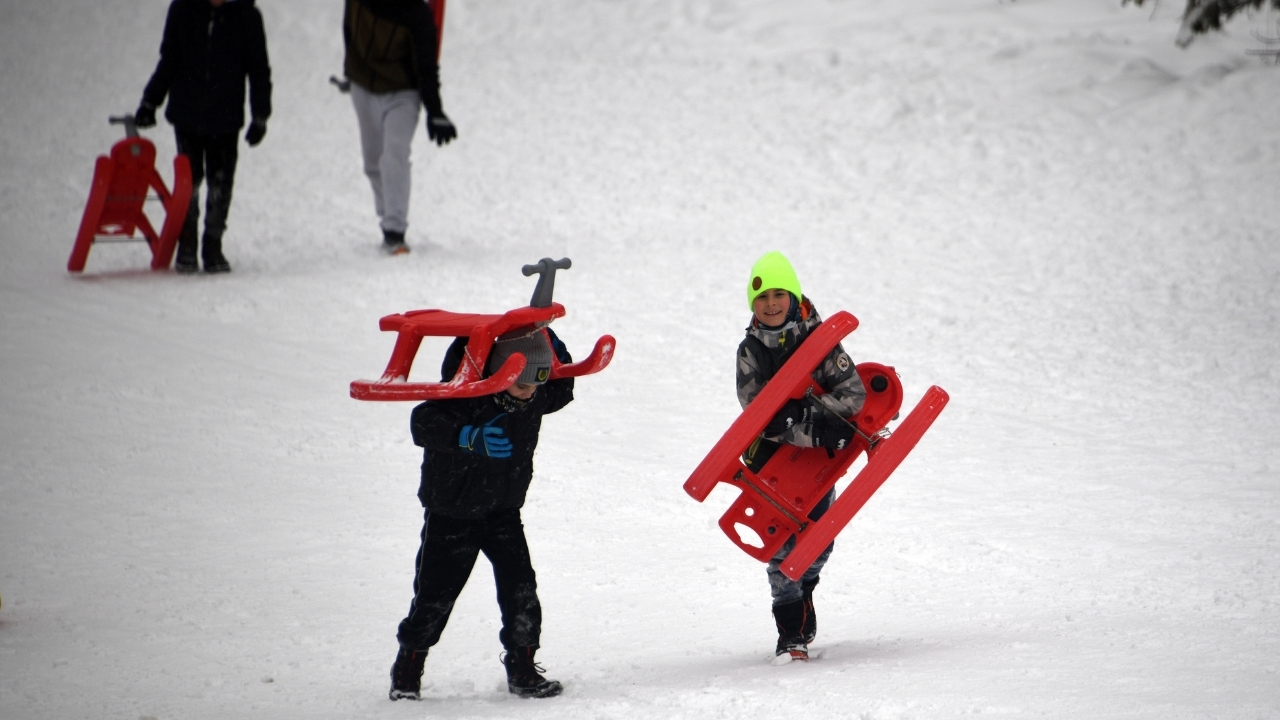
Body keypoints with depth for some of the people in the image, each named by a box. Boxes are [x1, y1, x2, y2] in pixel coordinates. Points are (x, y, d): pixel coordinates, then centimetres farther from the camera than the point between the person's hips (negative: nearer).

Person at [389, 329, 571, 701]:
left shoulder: (534, 400, -4)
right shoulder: (466, 396, -26)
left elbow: (561, 391, 19)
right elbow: (423, 423, -41)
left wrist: (555, 352, 3)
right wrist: (472, 436, -53)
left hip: (504, 511, 5)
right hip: (451, 513, -5)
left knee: (520, 589, -7)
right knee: (435, 594, 1)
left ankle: (522, 669, 4)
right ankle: (406, 671, 18)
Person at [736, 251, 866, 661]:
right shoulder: (750, 351, -6)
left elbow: (853, 393, -11)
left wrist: (816, 415, -29)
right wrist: (810, 432, -29)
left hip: (818, 457, 1)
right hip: (771, 456, -1)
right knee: (781, 545, -9)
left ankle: (800, 591, 38)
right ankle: (792, 633, -1)